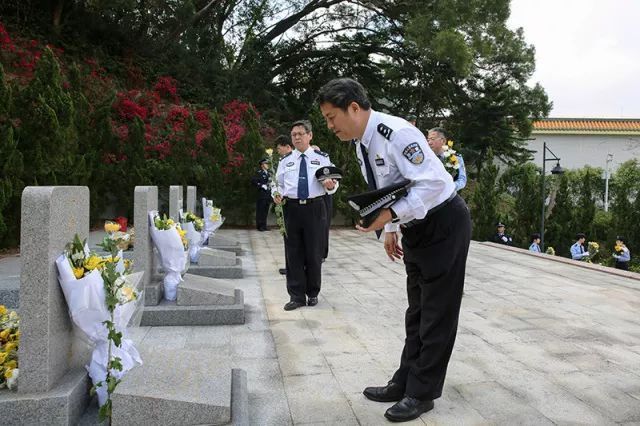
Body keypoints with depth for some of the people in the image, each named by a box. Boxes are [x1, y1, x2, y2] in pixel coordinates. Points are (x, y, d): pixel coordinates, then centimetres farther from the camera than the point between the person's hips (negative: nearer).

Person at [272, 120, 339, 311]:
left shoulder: (322, 158, 5)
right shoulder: (285, 161, 10)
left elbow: (332, 185, 3)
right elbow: (279, 184, 13)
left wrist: (331, 185, -20)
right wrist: (277, 194, -8)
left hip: (314, 208, -1)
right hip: (291, 208, 2)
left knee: (314, 253, 6)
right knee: (293, 253, 3)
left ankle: (313, 293, 23)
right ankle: (297, 296, 12)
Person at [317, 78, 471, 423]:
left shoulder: (396, 133, -25)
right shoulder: (360, 142, 3)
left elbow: (433, 182, -30)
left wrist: (391, 214, -34)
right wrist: (390, 230, 11)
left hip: (444, 224, -9)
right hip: (415, 228, 9)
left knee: (438, 313, 1)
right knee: (417, 310, 15)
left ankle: (421, 393, 11)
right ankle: (405, 383, 26)